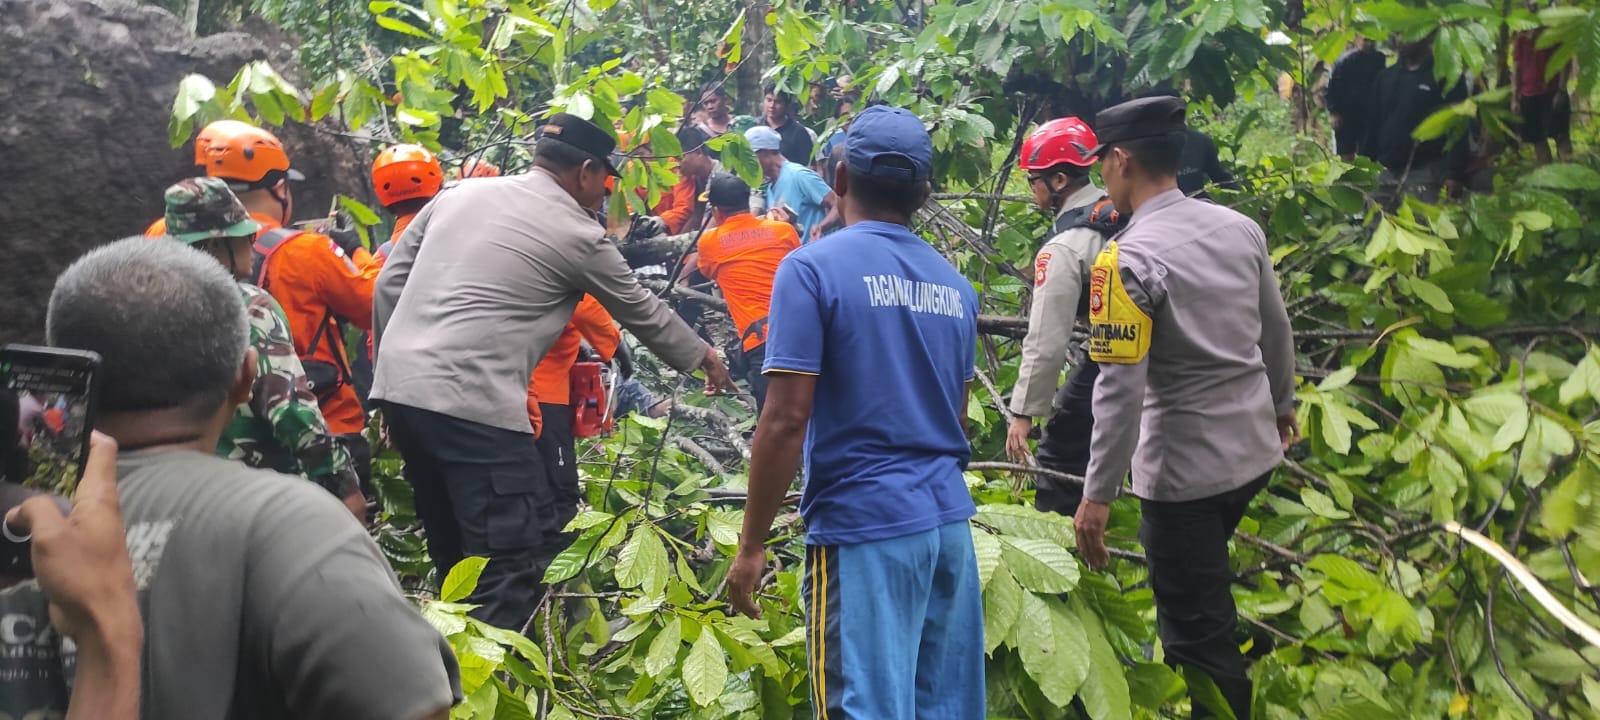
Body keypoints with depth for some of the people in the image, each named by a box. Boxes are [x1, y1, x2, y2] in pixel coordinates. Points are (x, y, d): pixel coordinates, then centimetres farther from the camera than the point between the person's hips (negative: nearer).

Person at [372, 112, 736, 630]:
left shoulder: (459, 194, 16)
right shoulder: (577, 235, 1)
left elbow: (390, 283, 16)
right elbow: (642, 311, 15)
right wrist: (702, 357, 31)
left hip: (398, 387, 8)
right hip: (473, 406, -8)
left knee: (455, 559, 19)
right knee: (510, 573, -3)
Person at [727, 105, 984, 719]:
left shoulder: (814, 268, -8)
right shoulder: (954, 284, 11)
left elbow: (786, 419, -14)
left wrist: (752, 545, -7)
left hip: (865, 526, -6)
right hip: (948, 523, 6)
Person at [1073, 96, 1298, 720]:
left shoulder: (1128, 259, -20)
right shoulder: (1239, 227, 1)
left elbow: (1121, 389, -23)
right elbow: (1276, 330, 14)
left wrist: (1097, 495, -17)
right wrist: (1281, 403, 30)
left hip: (1185, 468, -7)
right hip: (1254, 448, 8)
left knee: (1199, 628, 5)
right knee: (1201, 588, 29)